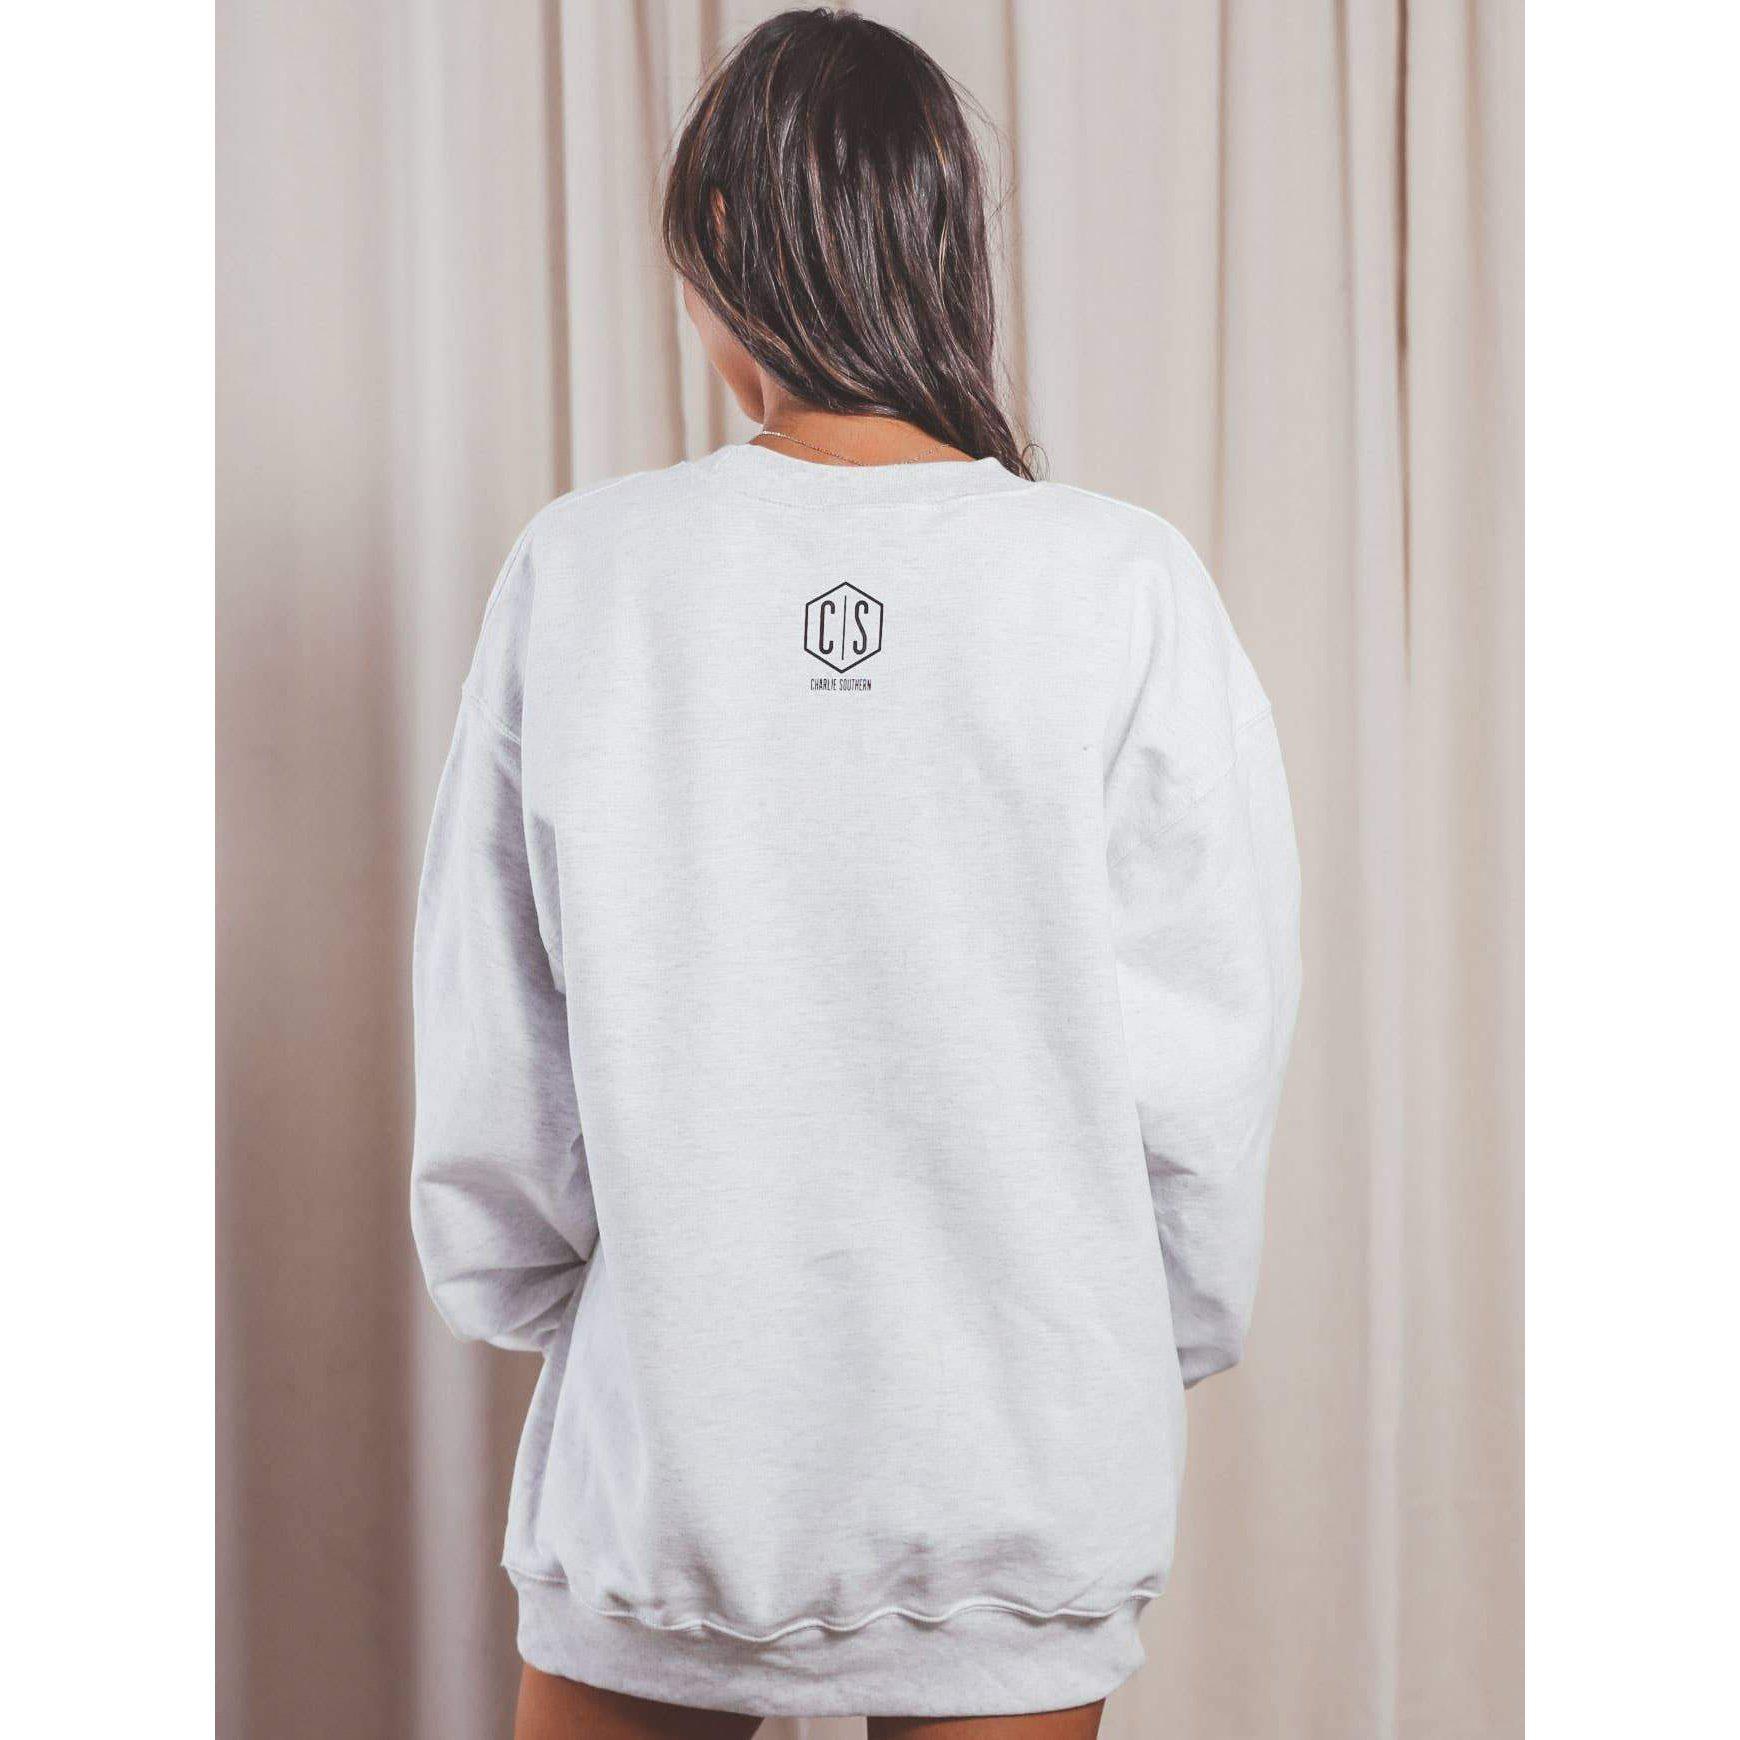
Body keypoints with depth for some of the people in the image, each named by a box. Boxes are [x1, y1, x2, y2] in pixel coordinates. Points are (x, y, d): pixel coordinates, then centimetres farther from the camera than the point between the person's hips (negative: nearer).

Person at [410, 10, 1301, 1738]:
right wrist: (1169, 1339, 9)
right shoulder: (1124, 587, -11)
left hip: (671, 1422, 1)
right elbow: (1204, 1040, -7)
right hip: (1014, 1453, 0)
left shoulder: (579, 569, -8)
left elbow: (488, 1028, -2)